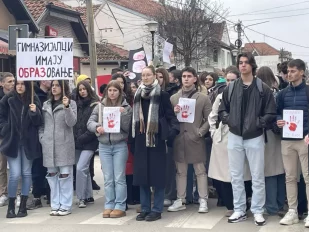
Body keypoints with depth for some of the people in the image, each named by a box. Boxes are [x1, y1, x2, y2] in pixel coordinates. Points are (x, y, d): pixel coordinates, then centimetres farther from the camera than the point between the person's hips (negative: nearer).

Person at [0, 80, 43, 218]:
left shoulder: (34, 100, 0)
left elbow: (38, 122, -1)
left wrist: (35, 112, -19)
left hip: (28, 142, 2)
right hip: (12, 141, -1)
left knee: (26, 173, 7)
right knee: (15, 174, -7)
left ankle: (23, 206, 15)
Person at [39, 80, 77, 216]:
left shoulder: (70, 103, 0)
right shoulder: (46, 104, 13)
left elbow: (72, 122, -12)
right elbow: (42, 124, 17)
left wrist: (67, 106, -22)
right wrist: (42, 138, 4)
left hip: (64, 144, -4)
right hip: (48, 145, 4)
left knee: (65, 175, -2)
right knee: (52, 175, 7)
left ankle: (65, 206, 3)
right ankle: (55, 205, 14)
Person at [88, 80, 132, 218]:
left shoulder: (126, 107, 1)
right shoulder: (100, 106, 7)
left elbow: (126, 128, -4)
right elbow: (90, 122, 4)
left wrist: (122, 114, -18)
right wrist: (97, 127, -16)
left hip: (120, 146, -2)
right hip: (104, 146, 2)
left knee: (119, 178, -1)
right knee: (108, 178, 7)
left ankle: (120, 207, 4)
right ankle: (109, 206, 12)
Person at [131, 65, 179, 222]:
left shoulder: (162, 95, -3)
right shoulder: (137, 96, 11)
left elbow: (170, 115, -5)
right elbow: (134, 118, 15)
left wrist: (173, 130, -22)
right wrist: (133, 140, 11)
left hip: (156, 139, -5)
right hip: (141, 140, 5)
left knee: (157, 174, -1)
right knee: (141, 175, 7)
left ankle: (157, 209, 7)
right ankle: (145, 208, 15)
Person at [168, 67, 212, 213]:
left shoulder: (203, 98, 2)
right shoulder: (173, 98, 10)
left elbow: (209, 119, -1)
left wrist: (200, 132, -11)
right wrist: (173, 113, -9)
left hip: (196, 139, -3)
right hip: (179, 139, 3)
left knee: (200, 171, 3)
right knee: (180, 171, 9)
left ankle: (203, 201, 9)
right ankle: (180, 200, 16)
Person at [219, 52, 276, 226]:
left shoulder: (263, 88, -5)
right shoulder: (231, 88, 5)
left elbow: (271, 113, -6)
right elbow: (222, 109, 13)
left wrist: (258, 123, -16)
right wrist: (228, 119, -4)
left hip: (255, 137, -3)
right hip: (235, 137, 3)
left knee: (258, 177, 3)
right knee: (236, 176, 9)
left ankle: (258, 211, 13)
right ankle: (239, 210, 19)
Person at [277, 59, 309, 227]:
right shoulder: (283, 93, 10)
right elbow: (277, 112, 15)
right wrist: (278, 121, -7)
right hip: (287, 140, 4)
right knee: (290, 177, 8)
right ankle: (292, 212, 15)